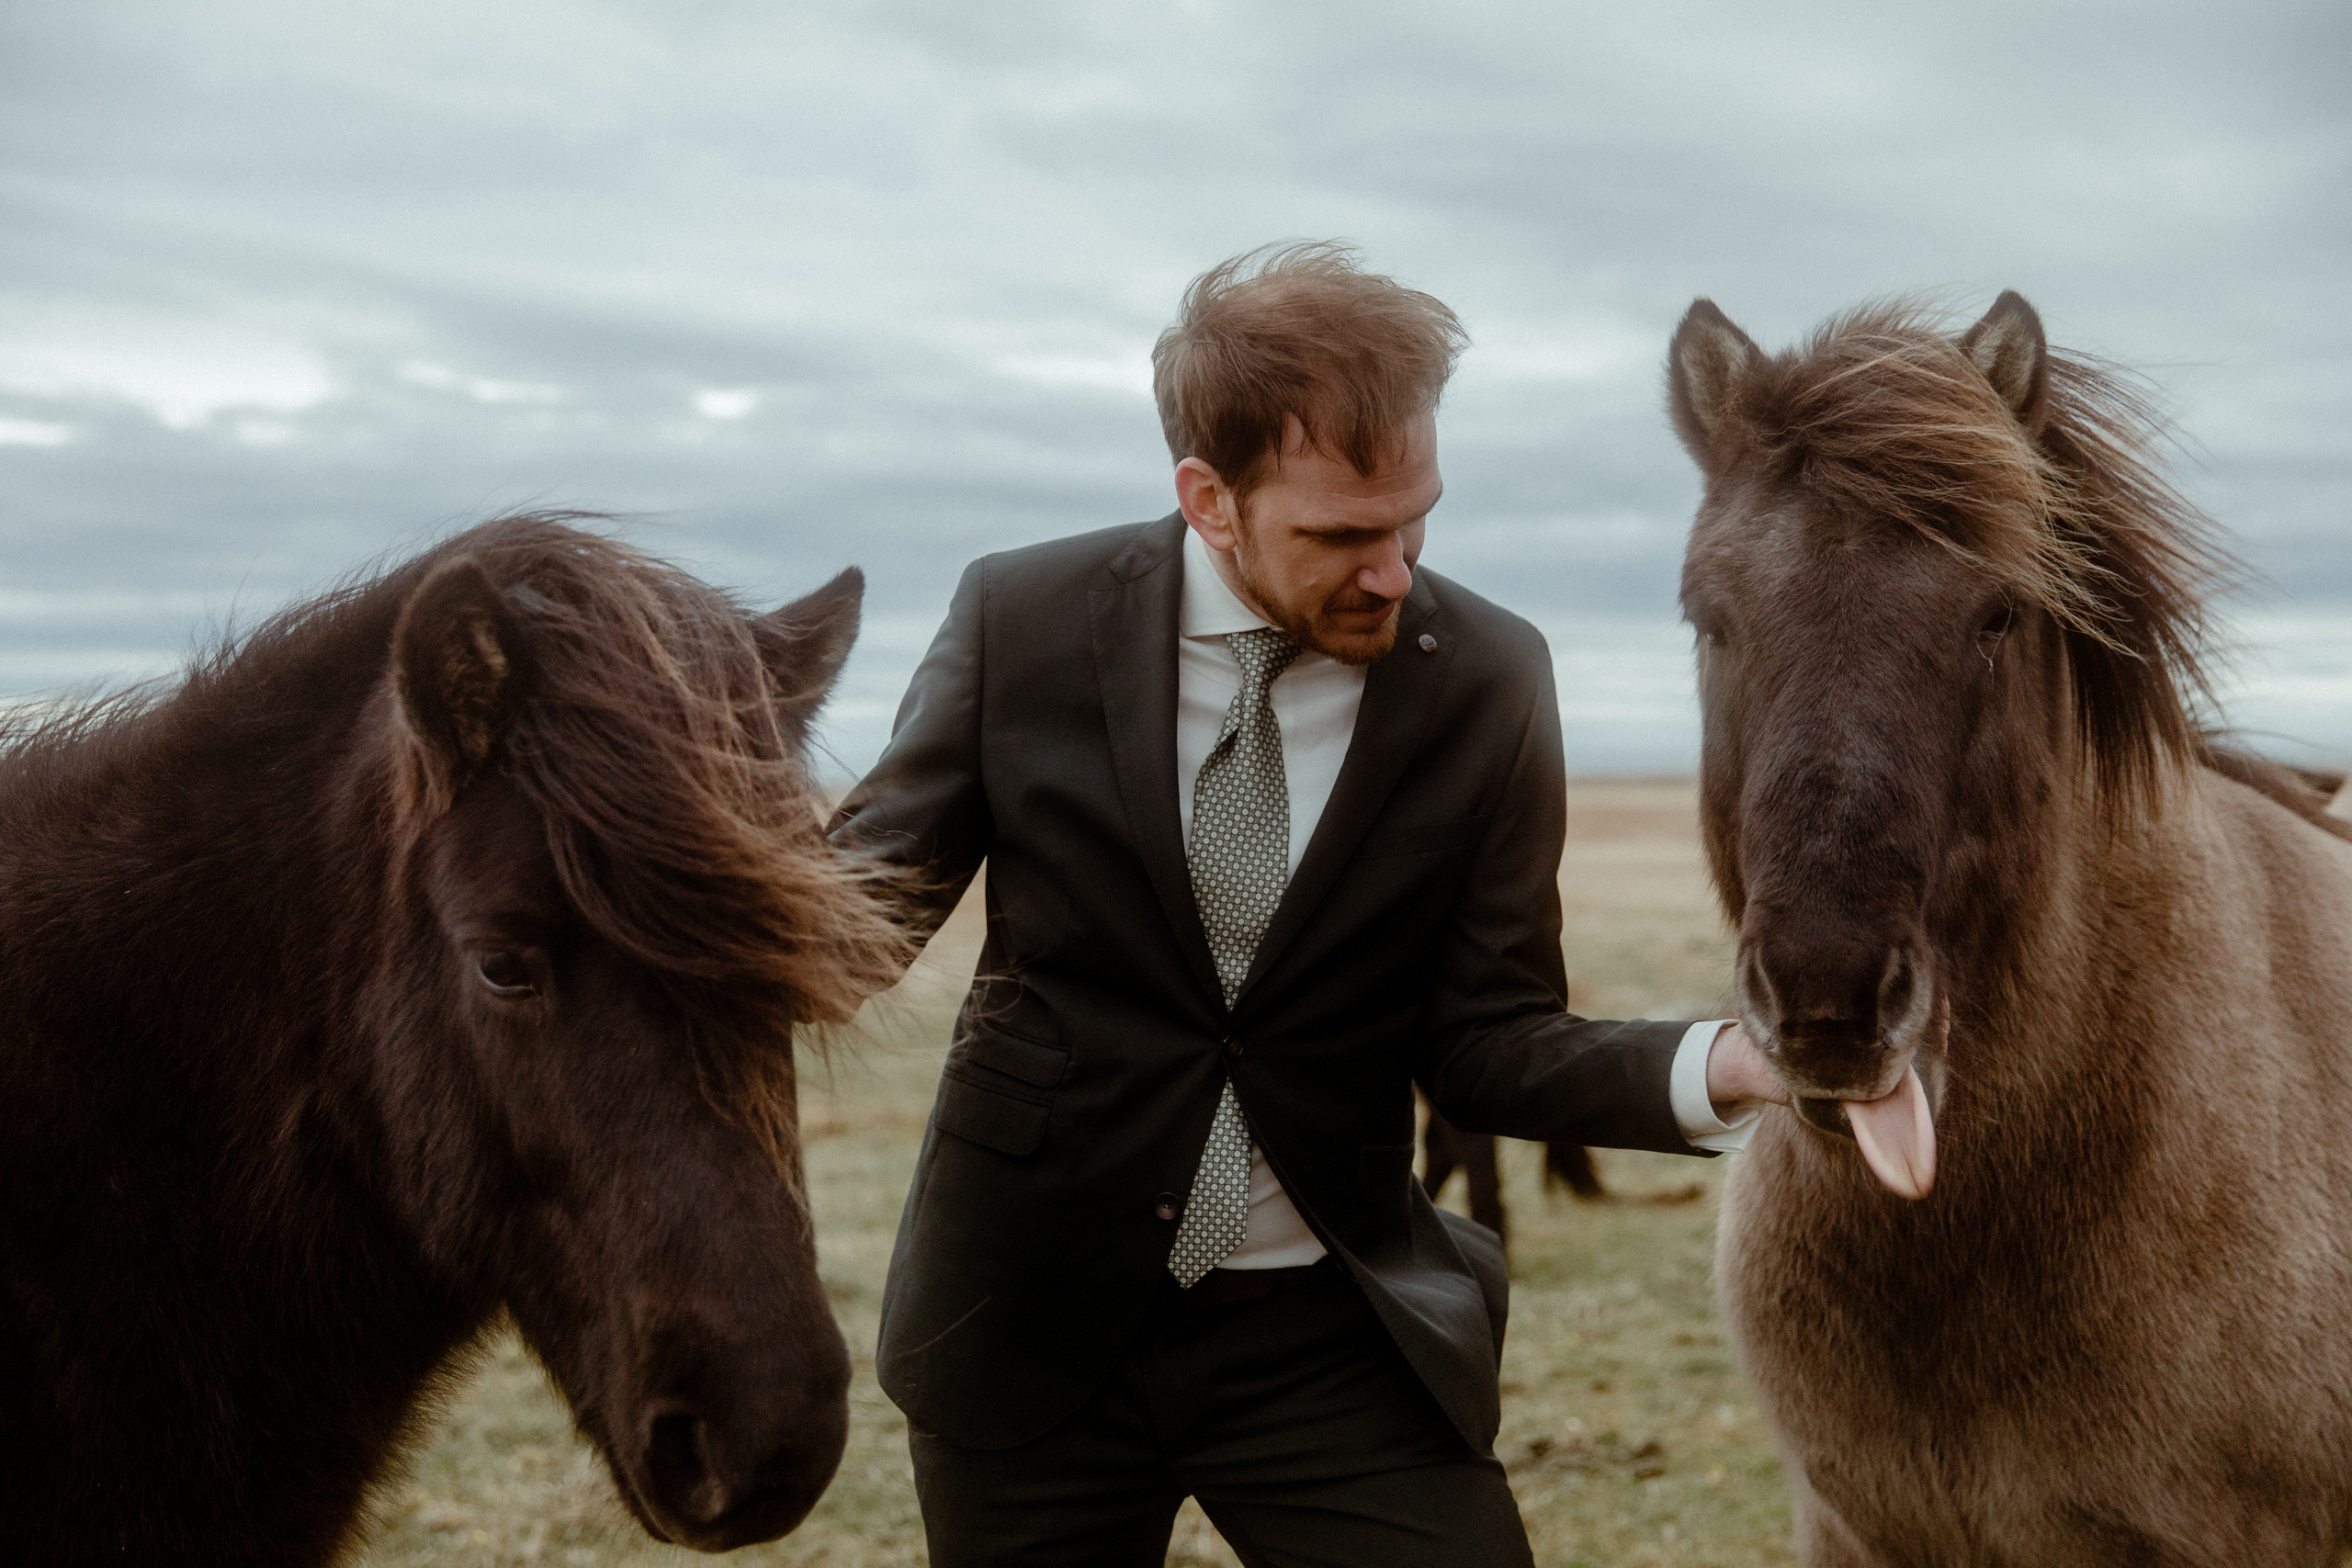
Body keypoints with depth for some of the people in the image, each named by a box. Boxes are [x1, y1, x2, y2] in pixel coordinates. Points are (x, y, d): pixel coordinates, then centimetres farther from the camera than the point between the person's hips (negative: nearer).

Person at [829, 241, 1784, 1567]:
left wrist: (1714, 1069, -22)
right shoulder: (1022, 622, -8)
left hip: (1336, 1340, 0)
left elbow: (1485, 1043, -4)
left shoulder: (1487, 679, -7)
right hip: (1032, 1319, 0)